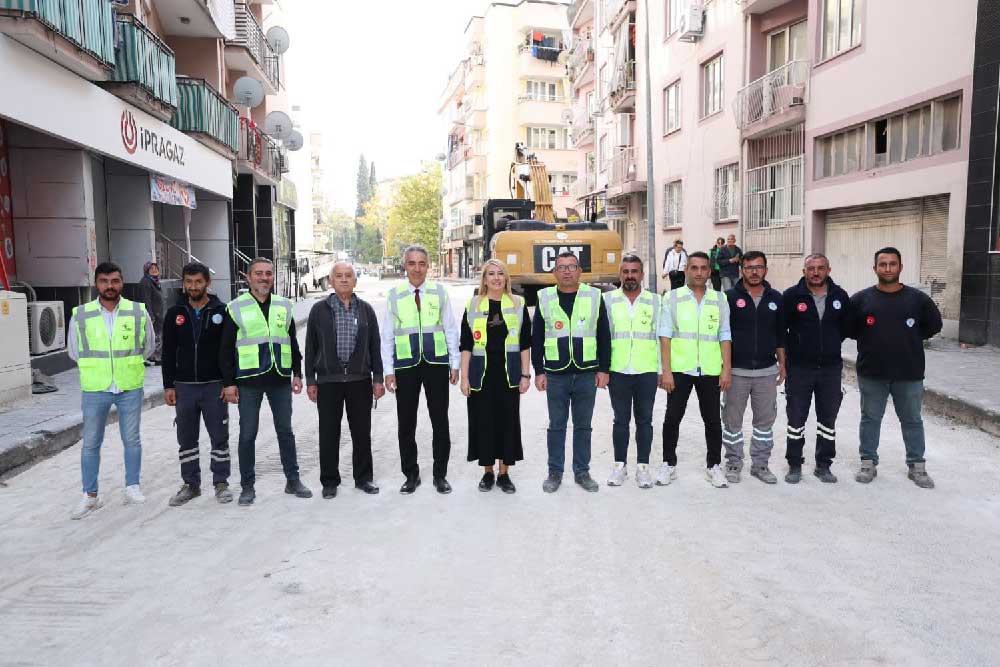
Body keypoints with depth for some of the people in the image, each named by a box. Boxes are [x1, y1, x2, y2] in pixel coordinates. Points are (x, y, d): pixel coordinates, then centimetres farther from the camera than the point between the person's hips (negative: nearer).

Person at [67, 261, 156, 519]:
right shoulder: (80, 315, -2)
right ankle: (90, 495, 19)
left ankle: (132, 487, 23)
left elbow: (148, 346, 9)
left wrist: (128, 364, 6)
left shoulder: (138, 312, -2)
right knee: (91, 443, 7)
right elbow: (73, 350, 9)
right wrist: (96, 367, 7)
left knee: (132, 440, 10)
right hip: (94, 390, 0)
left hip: (130, 387, 0)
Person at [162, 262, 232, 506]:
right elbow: (168, 353, 7)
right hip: (184, 387, 3)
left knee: (219, 437, 4)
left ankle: (221, 483, 16)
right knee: (186, 439, 10)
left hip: (215, 385, -2)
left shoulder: (222, 311, -2)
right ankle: (190, 484, 22)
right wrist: (168, 386, 3)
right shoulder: (175, 314, 6)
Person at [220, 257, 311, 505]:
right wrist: (229, 382, -5)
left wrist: (297, 374, 9)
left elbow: (293, 342, 14)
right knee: (247, 434, 5)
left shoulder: (284, 306, 9)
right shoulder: (236, 308, -1)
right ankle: (247, 486, 17)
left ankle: (293, 480, 21)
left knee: (285, 431, 10)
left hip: (280, 379, 3)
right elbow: (226, 349, -1)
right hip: (249, 381, -3)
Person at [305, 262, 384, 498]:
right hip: (328, 381, -1)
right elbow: (310, 347, 4)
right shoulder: (319, 309, 3)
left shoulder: (365, 309, 7)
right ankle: (330, 481, 18)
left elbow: (375, 345, 8)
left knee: (362, 432, 7)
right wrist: (310, 380, 0)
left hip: (360, 379, 1)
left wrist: (378, 378, 4)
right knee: (329, 433, 5)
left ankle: (364, 477, 21)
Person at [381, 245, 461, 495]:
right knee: (406, 423, 8)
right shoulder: (395, 295, 1)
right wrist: (388, 371, 0)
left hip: (436, 363, 0)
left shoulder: (439, 292, 2)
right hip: (405, 366, 0)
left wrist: (455, 364, 2)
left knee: (440, 421, 6)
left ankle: (440, 475, 20)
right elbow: (387, 336, 3)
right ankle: (410, 475, 23)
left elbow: (451, 330, 5)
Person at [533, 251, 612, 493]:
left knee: (583, 426, 10)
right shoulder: (545, 298, 3)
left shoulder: (594, 296, 3)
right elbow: (536, 338, 4)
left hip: (587, 374, 0)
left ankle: (582, 471, 22)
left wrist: (603, 369, 0)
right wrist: (539, 371, -1)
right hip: (555, 375, 0)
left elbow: (604, 336, 4)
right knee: (556, 426, 8)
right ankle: (555, 472, 20)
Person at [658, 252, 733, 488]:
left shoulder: (720, 299, 7)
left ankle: (714, 465, 22)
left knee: (712, 420, 9)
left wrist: (727, 369, -1)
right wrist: (666, 371, -9)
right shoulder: (672, 298, 1)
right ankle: (669, 464, 19)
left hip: (710, 371, 2)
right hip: (679, 369, -1)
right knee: (672, 418, 5)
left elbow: (725, 337, 7)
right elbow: (665, 337, -3)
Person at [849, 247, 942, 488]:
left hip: (910, 373, 1)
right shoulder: (861, 299, -2)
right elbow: (848, 328, 7)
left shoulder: (917, 298, 0)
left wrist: (910, 340, 5)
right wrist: (870, 341, 2)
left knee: (912, 421, 10)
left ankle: (917, 466, 23)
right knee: (870, 419, 9)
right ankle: (868, 462, 20)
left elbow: (934, 325, 11)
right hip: (871, 373, 0)